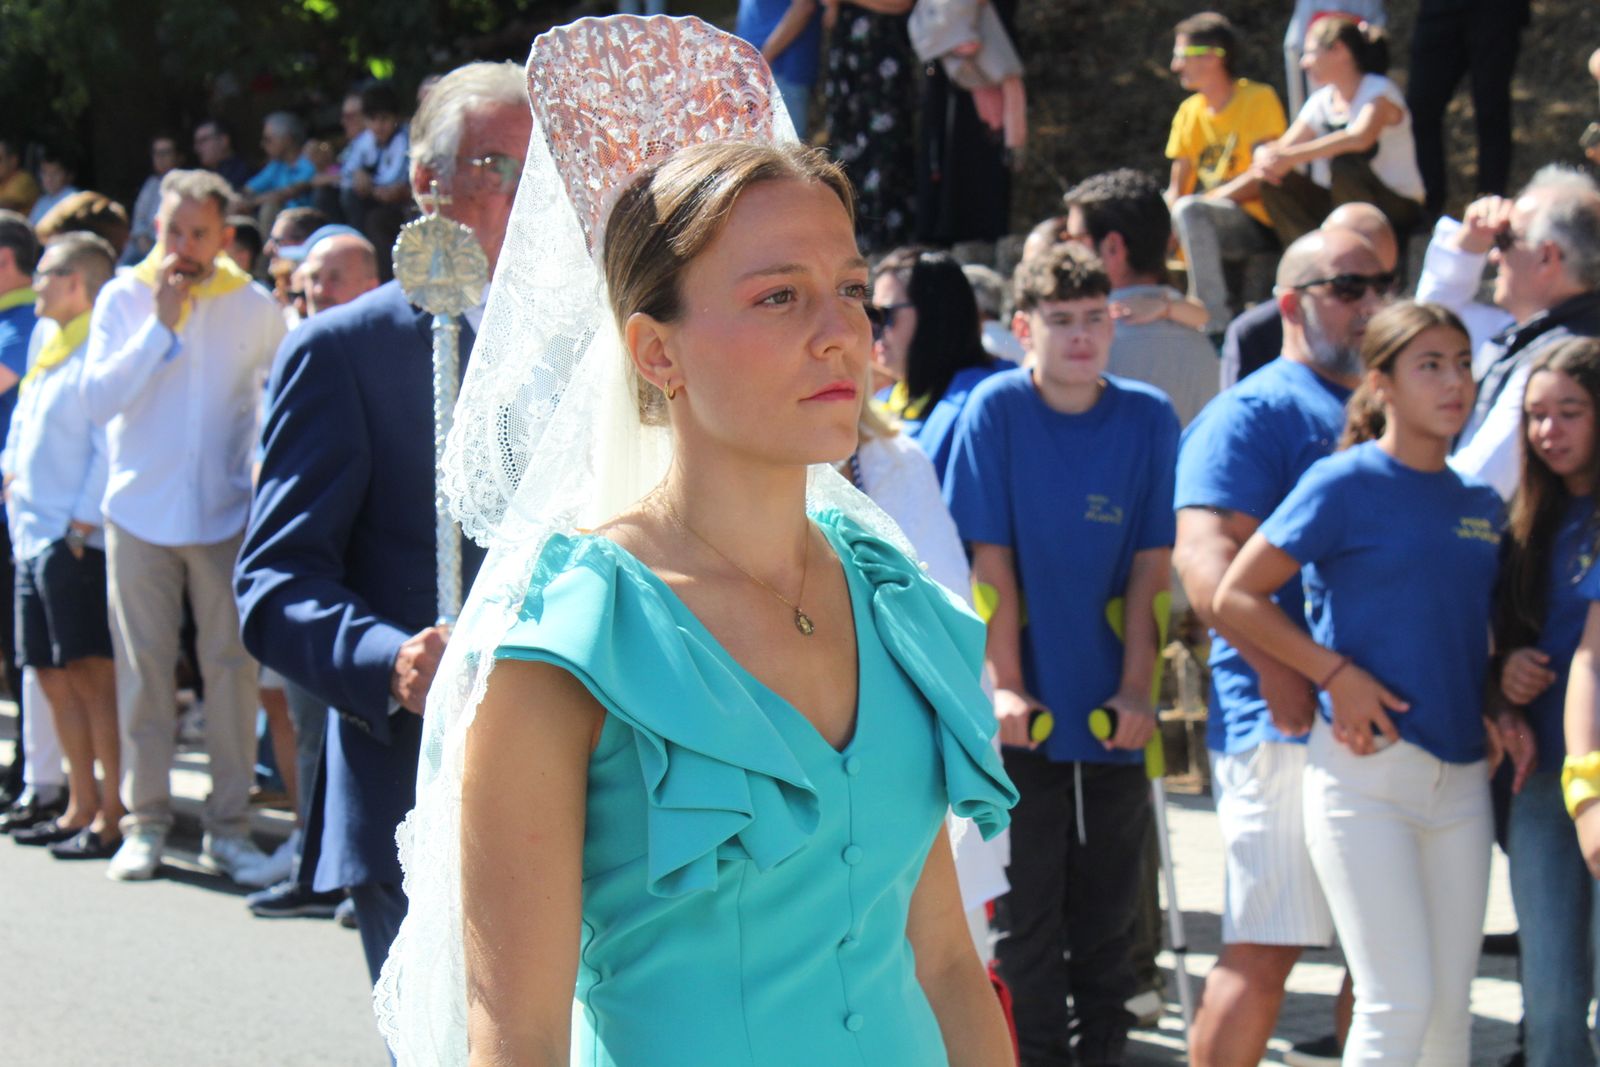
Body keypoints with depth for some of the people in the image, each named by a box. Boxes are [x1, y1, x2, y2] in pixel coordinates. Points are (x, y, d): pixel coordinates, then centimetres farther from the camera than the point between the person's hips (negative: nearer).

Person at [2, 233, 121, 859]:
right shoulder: (51, 354, 19)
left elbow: (111, 449, -15)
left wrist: (83, 525, -18)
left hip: (76, 542, -9)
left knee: (92, 674, -8)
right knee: (55, 678, 10)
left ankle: (112, 818, -7)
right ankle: (81, 807, 16)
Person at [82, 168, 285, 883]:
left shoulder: (254, 308, 3)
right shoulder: (122, 299, 0)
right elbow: (98, 398, -9)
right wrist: (161, 322, -13)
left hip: (226, 516, 0)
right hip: (140, 514, 0)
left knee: (232, 667, -1)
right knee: (142, 670, 2)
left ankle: (229, 825, 6)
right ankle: (145, 821, 10)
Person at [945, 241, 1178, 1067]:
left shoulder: (1148, 417, 3)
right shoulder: (997, 409, -4)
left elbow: (1151, 560, 2)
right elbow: (990, 558, -6)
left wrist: (1136, 687, -5)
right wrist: (1005, 686, -11)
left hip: (1113, 711, 2)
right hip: (1029, 710, -2)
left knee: (1109, 906, 9)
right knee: (1027, 910, 2)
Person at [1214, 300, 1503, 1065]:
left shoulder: (1481, 505, 12)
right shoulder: (1347, 483, -6)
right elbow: (1234, 598, -7)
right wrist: (1338, 675, -13)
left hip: (1460, 773, 6)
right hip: (1364, 767, -6)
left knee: (1450, 1003, 8)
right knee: (1399, 1001, -10)